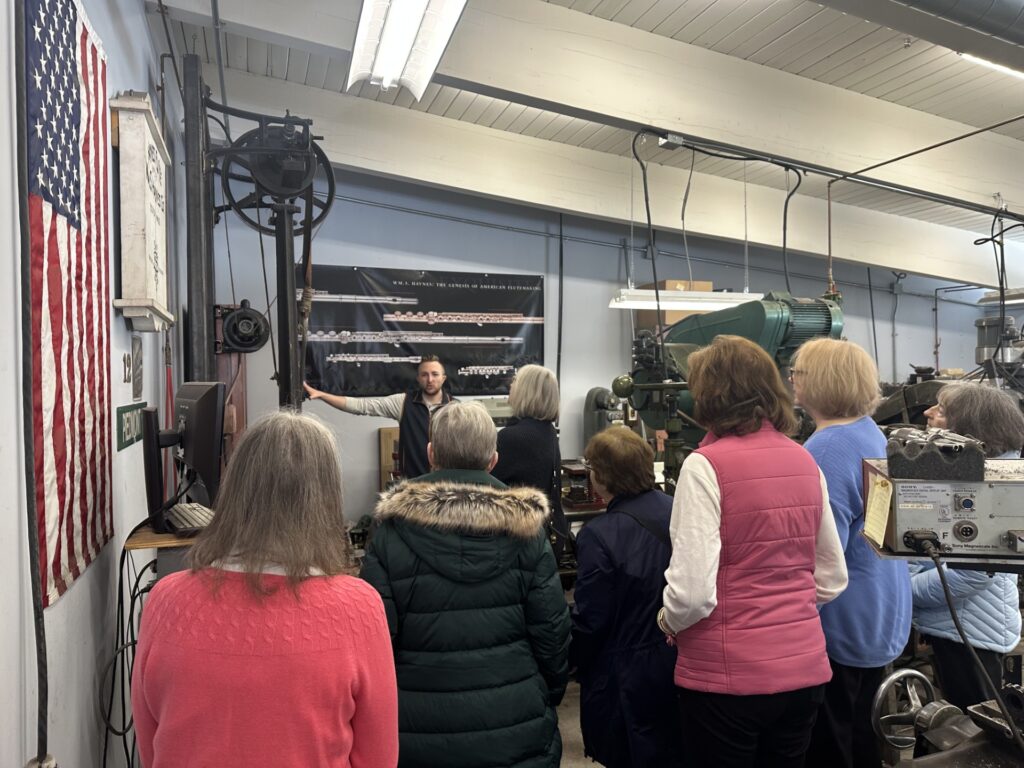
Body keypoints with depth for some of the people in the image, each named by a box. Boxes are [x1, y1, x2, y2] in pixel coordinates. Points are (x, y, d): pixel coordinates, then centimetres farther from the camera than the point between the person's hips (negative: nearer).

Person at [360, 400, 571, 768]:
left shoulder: (392, 532, -12)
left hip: (420, 729, -1)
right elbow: (552, 631, -4)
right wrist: (549, 699, 12)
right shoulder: (525, 530, -9)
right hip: (515, 728, 1)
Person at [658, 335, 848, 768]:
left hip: (729, 676, -6)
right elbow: (833, 579, 10)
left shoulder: (706, 464, -18)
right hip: (804, 666, 6)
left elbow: (693, 592, -21)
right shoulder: (805, 462, 2)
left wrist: (668, 622, -1)